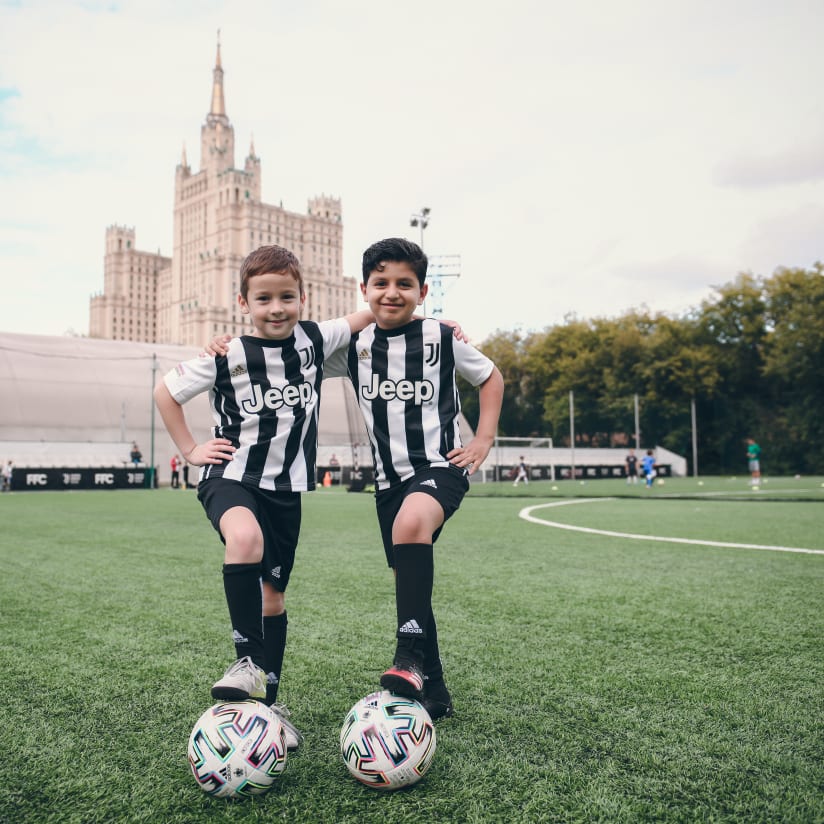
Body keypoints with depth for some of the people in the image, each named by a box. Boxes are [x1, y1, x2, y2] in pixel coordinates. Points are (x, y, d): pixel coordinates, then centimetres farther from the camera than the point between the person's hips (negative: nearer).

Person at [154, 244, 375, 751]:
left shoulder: (314, 339, -2)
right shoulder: (228, 355, -10)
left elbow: (369, 314, 13)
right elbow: (166, 391, 3)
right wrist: (191, 449, 0)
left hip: (286, 485, 3)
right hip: (233, 475, -3)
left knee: (273, 593, 10)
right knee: (245, 537, -37)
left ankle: (270, 700, 25)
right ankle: (248, 661, -24)